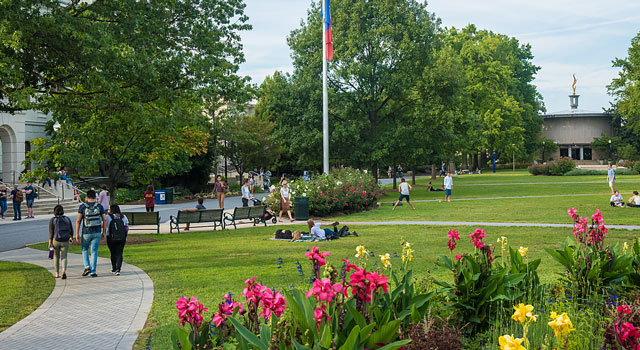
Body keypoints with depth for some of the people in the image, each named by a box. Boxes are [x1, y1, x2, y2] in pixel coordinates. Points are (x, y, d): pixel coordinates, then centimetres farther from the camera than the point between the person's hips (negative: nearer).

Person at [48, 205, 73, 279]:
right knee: (64, 257, 0)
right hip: (65, 242, 0)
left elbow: (51, 232, -9)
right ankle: (64, 271, -25)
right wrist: (71, 237, 25)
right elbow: (71, 230, 7)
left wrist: (50, 243, -11)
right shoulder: (67, 219, 2)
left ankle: (57, 274, 24)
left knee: (56, 257, 20)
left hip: (56, 241, 0)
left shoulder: (52, 220, -4)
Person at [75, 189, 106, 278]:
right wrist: (103, 232, 11)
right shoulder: (99, 206, -1)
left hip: (86, 232, -1)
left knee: (85, 249, 20)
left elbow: (78, 221, -7)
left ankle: (87, 266, 3)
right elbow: (104, 220, 1)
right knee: (94, 251, 5)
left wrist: (77, 234, -2)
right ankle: (93, 272, 2)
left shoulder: (82, 206, -5)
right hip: (97, 232, 1)